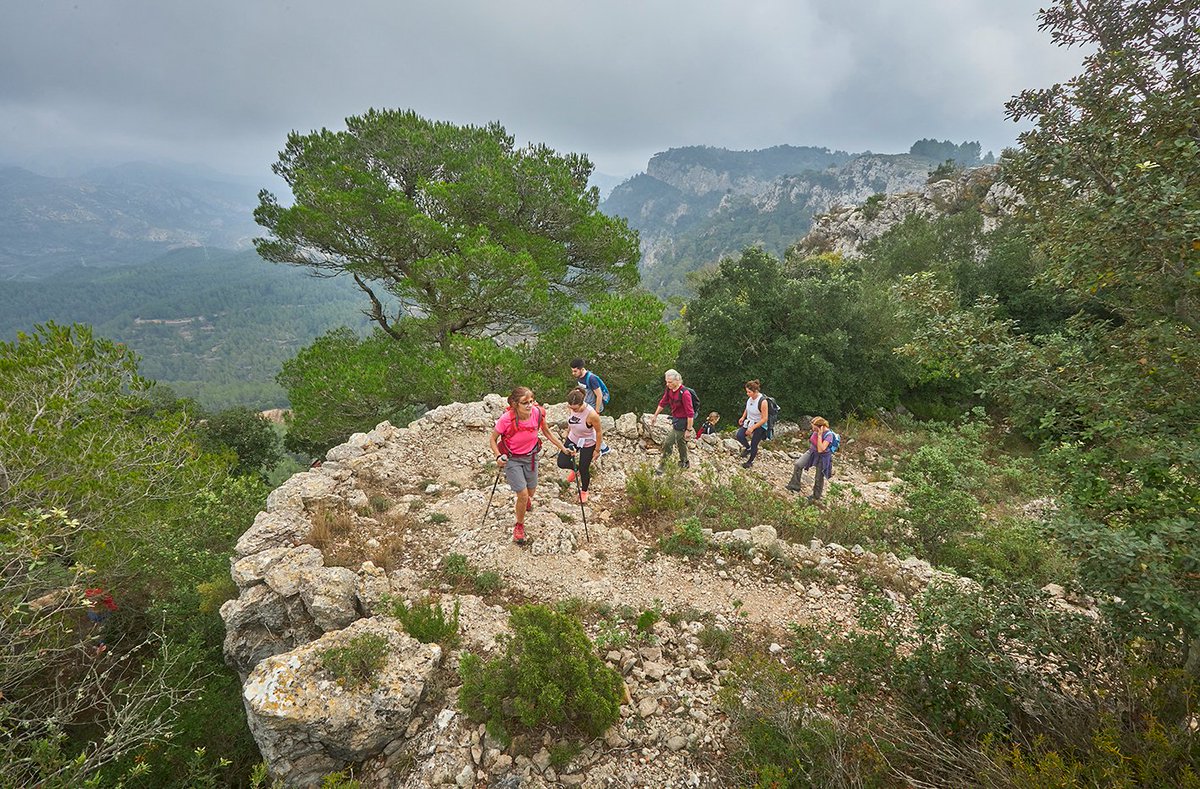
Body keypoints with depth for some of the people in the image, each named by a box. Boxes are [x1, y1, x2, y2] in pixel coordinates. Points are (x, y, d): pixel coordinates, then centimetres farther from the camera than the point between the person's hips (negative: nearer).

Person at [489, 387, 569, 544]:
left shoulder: (538, 413, -22)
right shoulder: (506, 419, -31)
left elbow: (547, 432, -2)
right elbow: (493, 439, -14)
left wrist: (563, 448, -2)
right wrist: (498, 457, -29)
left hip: (531, 456, 4)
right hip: (512, 459, -3)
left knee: (531, 491, 20)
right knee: (523, 495, -7)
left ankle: (526, 499, 61)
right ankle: (519, 526, 22)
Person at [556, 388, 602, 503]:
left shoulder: (591, 415, -37)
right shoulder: (571, 408, -21)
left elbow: (599, 432, -21)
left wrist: (597, 450, -12)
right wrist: (568, 432, 17)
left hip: (587, 444, -5)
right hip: (573, 439, 5)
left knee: (583, 469, 10)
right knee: (562, 463, 4)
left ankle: (584, 491, 41)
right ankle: (575, 468, 41)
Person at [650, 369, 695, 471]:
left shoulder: (684, 393, -29)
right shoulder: (669, 390, -5)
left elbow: (690, 414, -26)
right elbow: (662, 403, 12)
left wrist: (688, 430, -23)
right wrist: (655, 416, 18)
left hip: (682, 421, -9)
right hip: (675, 419, 9)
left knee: (667, 443, -8)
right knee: (681, 442, 24)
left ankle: (662, 466, 4)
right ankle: (684, 463, 43)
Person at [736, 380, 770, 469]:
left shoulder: (762, 401, -29)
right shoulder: (750, 398, -8)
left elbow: (764, 419, -24)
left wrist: (752, 428, -23)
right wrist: (743, 417, 3)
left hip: (760, 425, -6)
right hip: (749, 421, 6)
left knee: (754, 444, 3)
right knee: (739, 435, -11)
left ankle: (750, 461, 29)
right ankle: (748, 448, 21)